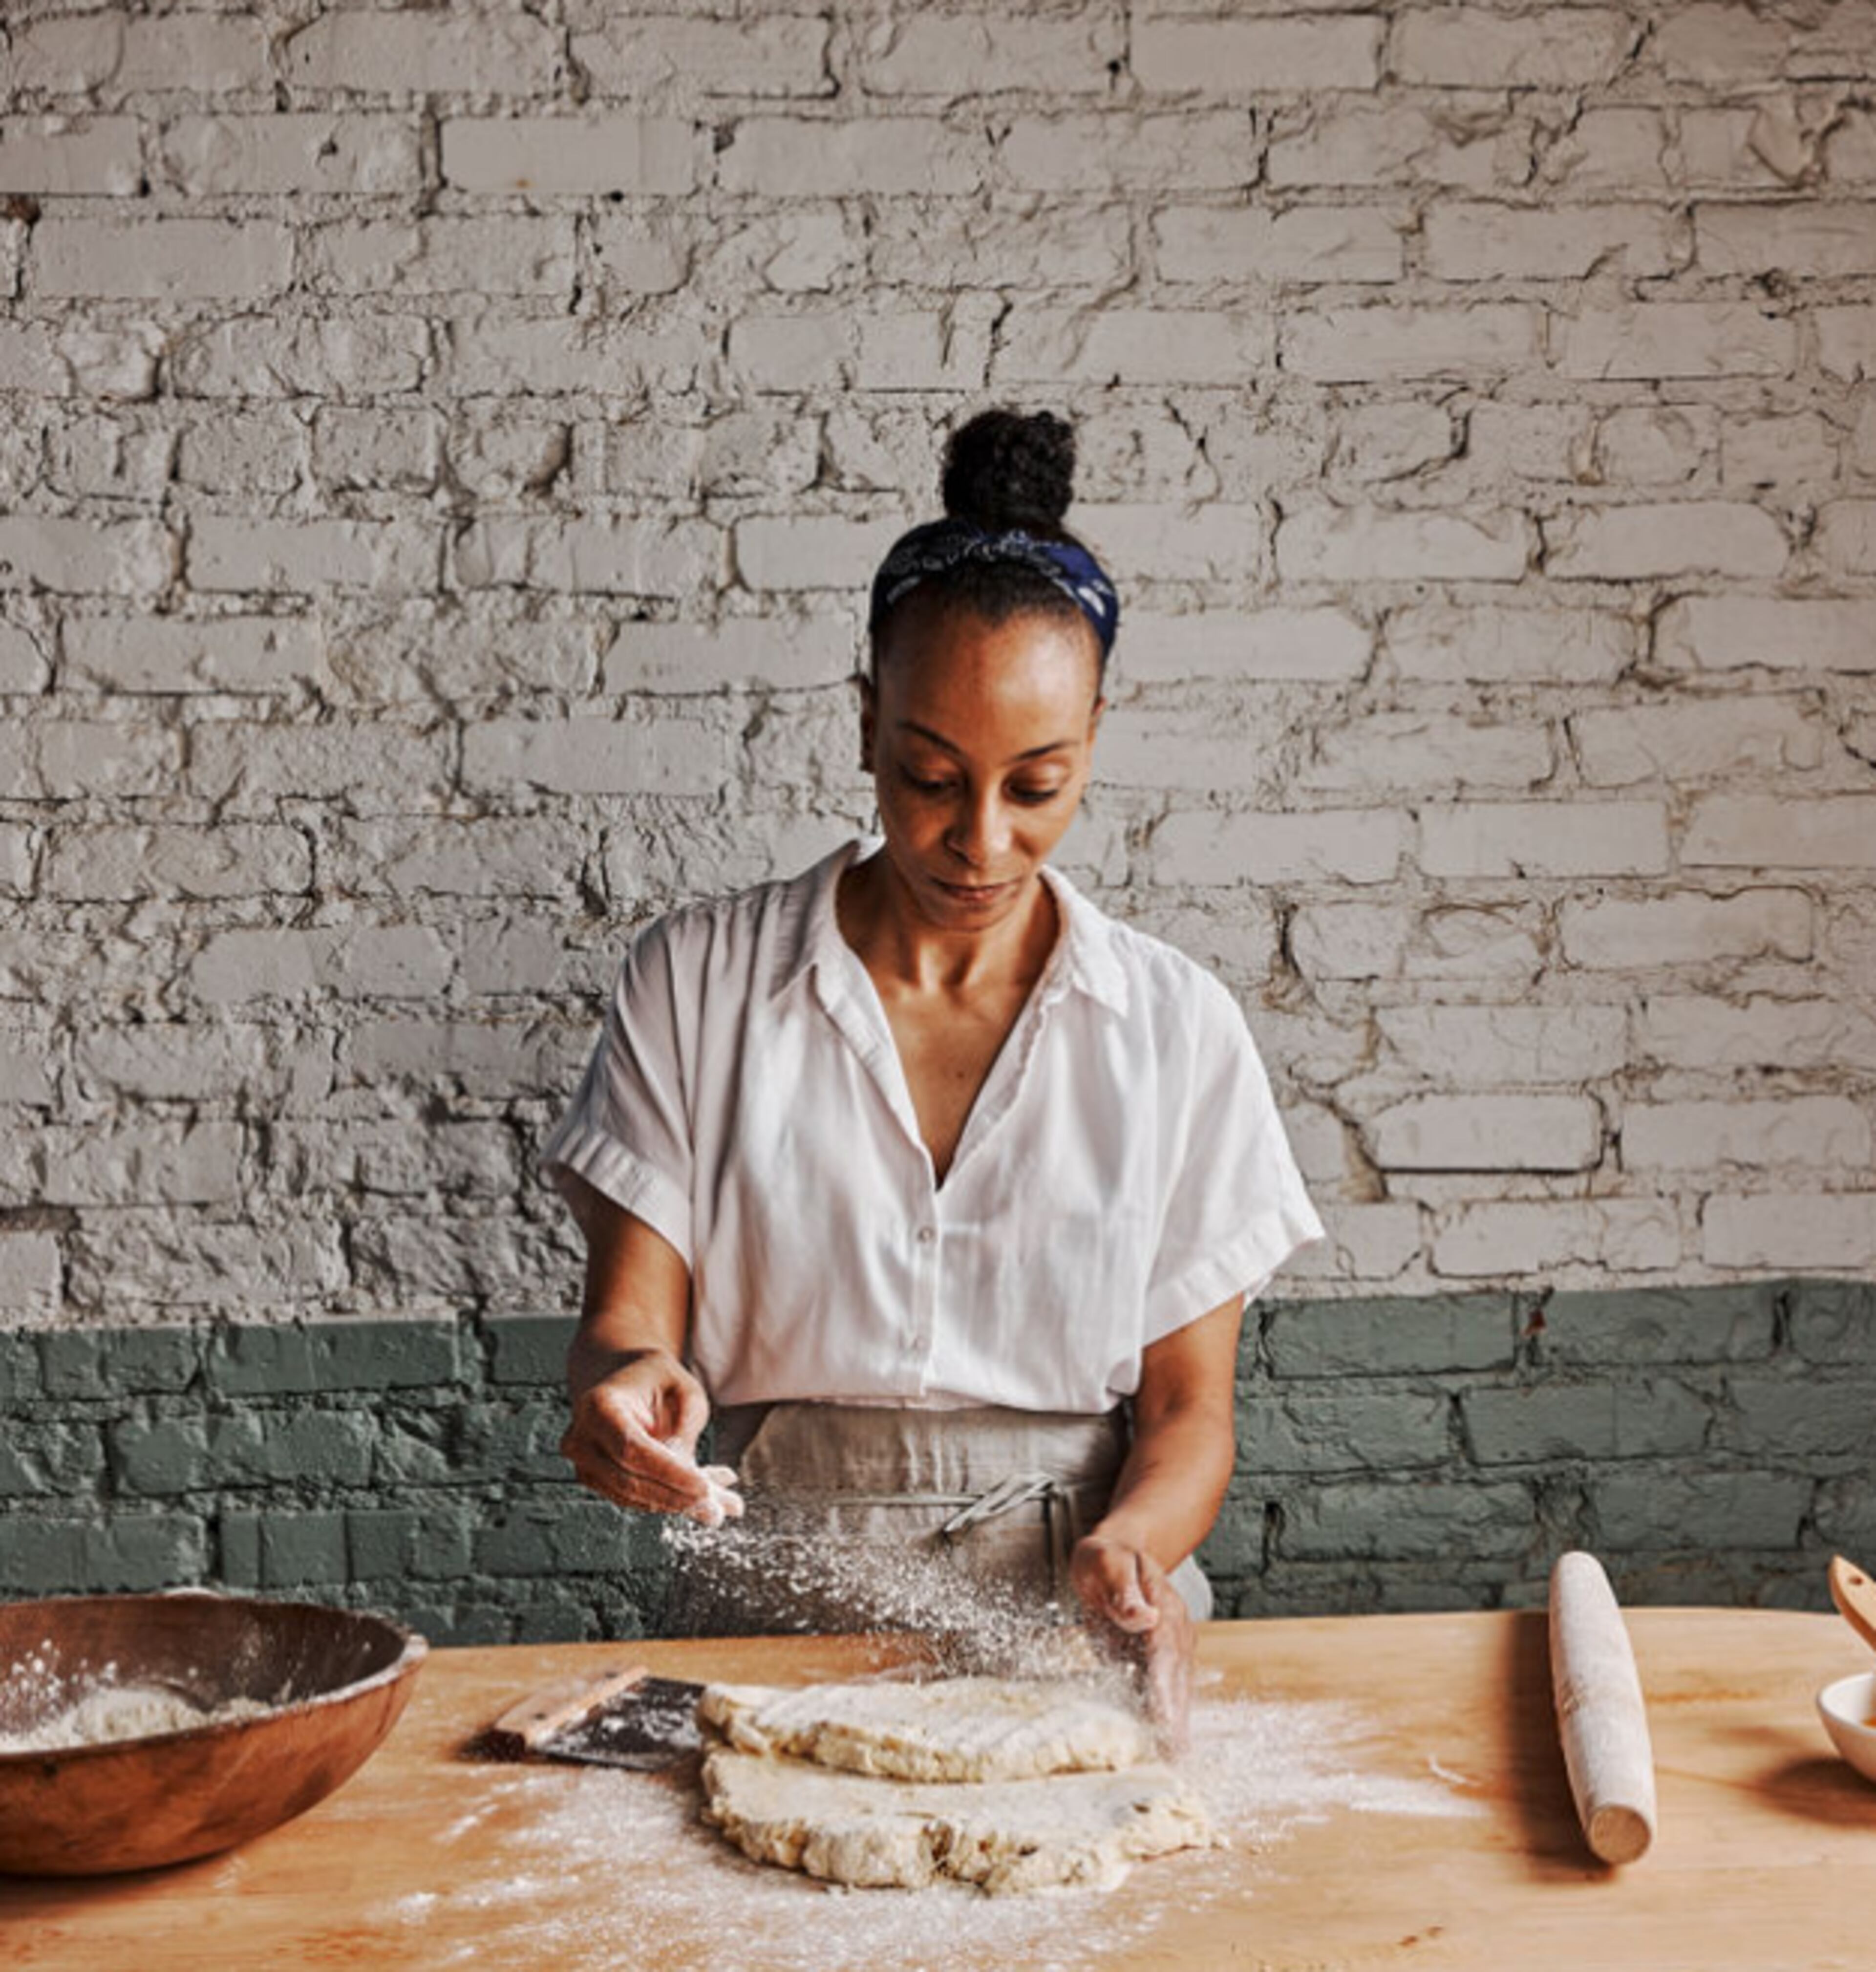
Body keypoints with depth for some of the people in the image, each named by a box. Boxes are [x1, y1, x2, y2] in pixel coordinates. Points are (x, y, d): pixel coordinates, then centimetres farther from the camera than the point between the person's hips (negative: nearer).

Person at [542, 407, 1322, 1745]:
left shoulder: (1175, 1026, 4)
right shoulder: (698, 981, 3)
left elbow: (1188, 1405, 5)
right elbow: (629, 1312, 1)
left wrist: (1129, 1545, -16)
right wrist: (627, 1381, -23)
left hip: (1067, 1627, 1)